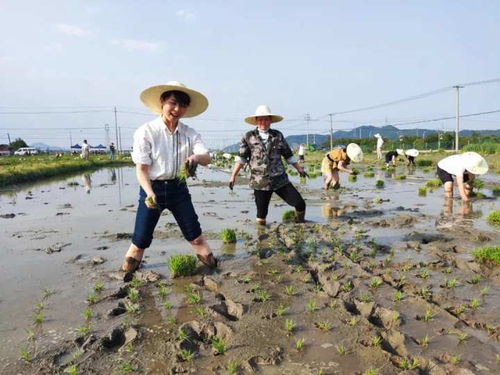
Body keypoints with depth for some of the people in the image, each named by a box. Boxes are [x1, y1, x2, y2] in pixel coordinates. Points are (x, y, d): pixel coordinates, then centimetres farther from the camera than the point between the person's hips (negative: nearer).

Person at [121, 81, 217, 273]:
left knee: (194, 232, 7)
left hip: (178, 187, 3)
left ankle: (208, 259, 27)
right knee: (141, 237, 3)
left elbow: (206, 157, -14)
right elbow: (141, 168, -13)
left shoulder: (189, 133, -2)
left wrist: (196, 157, -38)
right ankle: (129, 270, 25)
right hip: (153, 188, -3)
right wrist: (149, 193, -27)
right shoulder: (146, 132, -13)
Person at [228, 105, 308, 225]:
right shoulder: (249, 137, 1)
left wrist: (299, 169, 19)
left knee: (300, 204, -2)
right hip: (260, 183, -2)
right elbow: (241, 158, 4)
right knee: (261, 214, 4)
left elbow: (288, 155, 15)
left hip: (280, 180, 2)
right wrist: (233, 176, 0)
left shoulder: (278, 136, 7)